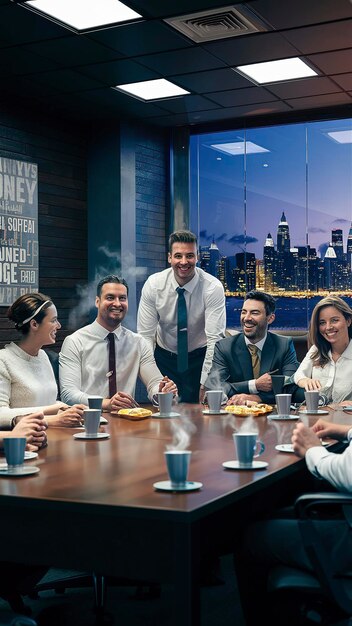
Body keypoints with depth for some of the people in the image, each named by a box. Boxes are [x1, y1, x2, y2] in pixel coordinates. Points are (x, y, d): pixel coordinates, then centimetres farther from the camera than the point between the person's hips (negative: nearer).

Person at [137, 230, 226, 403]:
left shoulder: (213, 288, -20)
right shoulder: (153, 284, -15)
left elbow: (215, 338, -23)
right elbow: (145, 335, -13)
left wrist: (206, 384, -27)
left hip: (199, 357, -1)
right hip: (164, 357, 1)